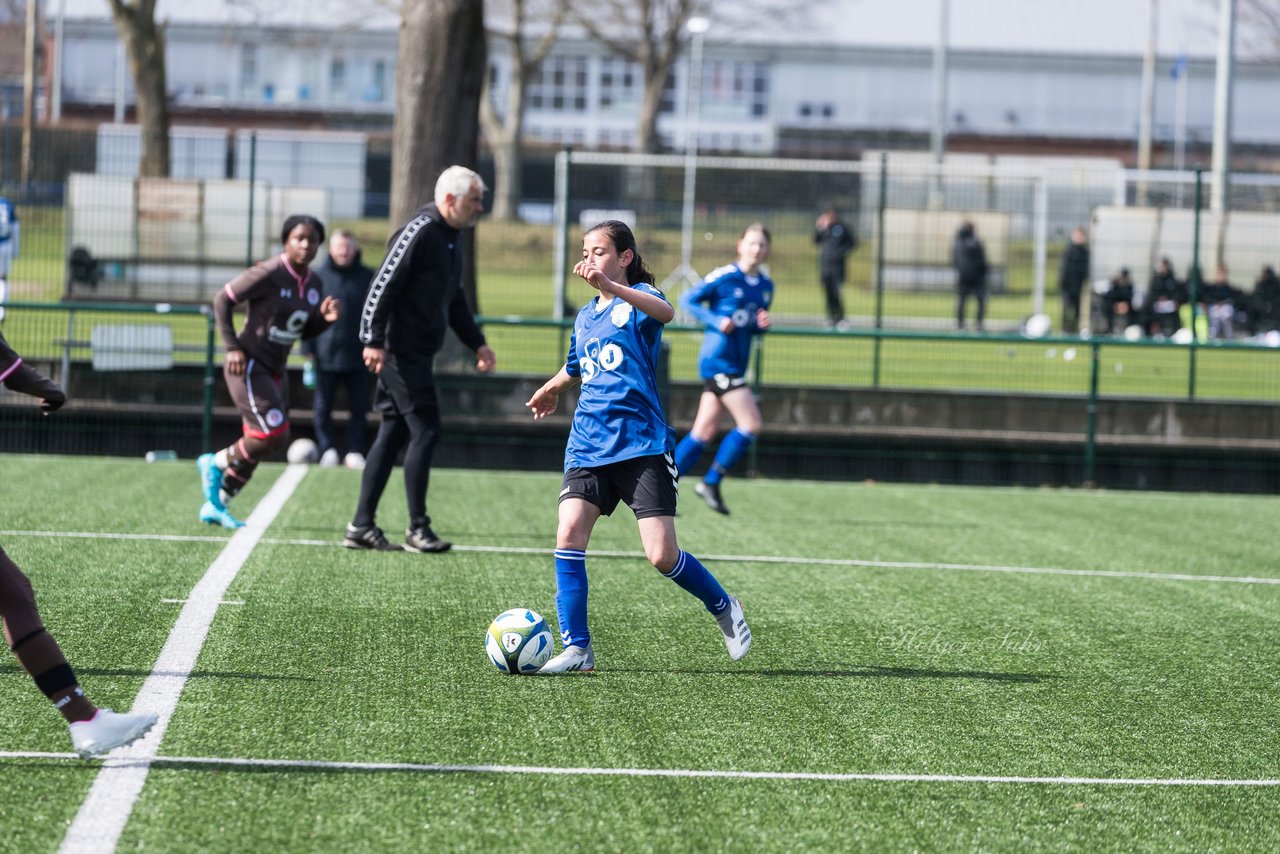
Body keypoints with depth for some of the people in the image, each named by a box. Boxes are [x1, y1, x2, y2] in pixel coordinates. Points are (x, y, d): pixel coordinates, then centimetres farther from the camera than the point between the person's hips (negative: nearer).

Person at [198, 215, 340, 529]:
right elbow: (222, 300, -11)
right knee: (274, 435, -17)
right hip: (248, 366, -8)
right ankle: (216, 464, 6)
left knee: (255, 446, 10)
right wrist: (232, 347, -16)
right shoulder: (268, 274, -16)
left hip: (274, 372, 8)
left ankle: (215, 505, 22)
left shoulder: (313, 284, 7)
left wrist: (325, 318, -5)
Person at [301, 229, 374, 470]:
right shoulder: (318, 275, 1)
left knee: (359, 407, 3)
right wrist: (308, 349, -3)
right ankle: (327, 449, 11)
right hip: (325, 354, -1)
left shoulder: (368, 278, 5)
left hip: (357, 357, 1)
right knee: (323, 406, 4)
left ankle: (355, 452, 11)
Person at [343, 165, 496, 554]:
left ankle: (362, 526, 13)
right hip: (401, 353, -10)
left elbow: (454, 299, 27)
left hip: (420, 354, 10)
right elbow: (383, 286, -19)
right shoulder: (419, 232, -14)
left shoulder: (451, 238, 17)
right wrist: (374, 341, -24)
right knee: (425, 432, -8)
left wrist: (477, 343, 23)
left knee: (392, 435, 10)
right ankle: (417, 528, -2)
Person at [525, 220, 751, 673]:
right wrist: (551, 389, 55)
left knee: (663, 555, -9)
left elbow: (665, 312, -30)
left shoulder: (637, 297, -3)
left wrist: (610, 287, -43)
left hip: (641, 445, -6)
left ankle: (724, 608, 19)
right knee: (568, 533, -15)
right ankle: (577, 649, -11)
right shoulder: (584, 317, 18)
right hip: (588, 445, 6)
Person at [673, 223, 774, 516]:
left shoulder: (766, 286, 11)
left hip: (736, 366, 8)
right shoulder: (724, 277, -10)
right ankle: (711, 483, -1)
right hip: (719, 360, -8)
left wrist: (762, 325, -2)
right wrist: (716, 321, -18)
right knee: (751, 425, -12)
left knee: (703, 432, 7)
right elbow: (687, 300, -5)